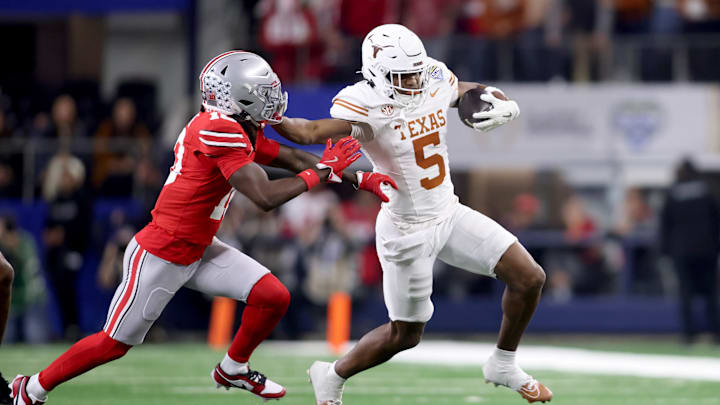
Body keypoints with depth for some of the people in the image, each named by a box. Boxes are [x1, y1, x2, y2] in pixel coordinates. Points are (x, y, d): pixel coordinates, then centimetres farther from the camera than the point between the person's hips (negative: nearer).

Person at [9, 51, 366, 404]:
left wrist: (332, 167, -3)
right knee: (113, 344, 3)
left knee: (274, 298, 1)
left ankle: (233, 370, 24)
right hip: (160, 257, -9)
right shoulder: (220, 131, -26)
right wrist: (321, 173, -20)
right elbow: (266, 197, -29)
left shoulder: (242, 130, 3)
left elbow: (294, 159, 11)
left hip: (197, 252, 9)